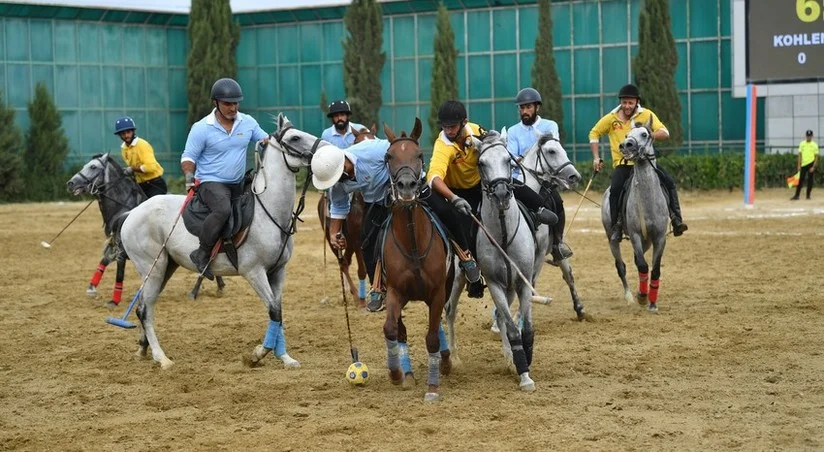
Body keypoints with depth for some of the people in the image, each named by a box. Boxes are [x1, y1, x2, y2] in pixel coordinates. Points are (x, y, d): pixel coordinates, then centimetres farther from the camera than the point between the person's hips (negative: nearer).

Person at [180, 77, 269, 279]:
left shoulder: (248, 123, 3)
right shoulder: (201, 128, -9)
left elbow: (264, 139, 12)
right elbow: (188, 157, -6)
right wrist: (189, 175, -25)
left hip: (238, 184, 7)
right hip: (210, 182, -7)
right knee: (223, 209, -34)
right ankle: (202, 254, -25)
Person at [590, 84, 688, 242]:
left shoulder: (647, 115, 0)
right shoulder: (611, 118, 2)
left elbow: (665, 133, -8)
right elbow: (594, 134, 14)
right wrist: (596, 158, 6)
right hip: (622, 163, -1)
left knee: (669, 181, -17)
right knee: (615, 189, -27)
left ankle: (676, 220, -10)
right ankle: (616, 226, -15)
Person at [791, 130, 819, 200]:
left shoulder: (815, 145, -2)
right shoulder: (802, 144, 6)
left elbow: (816, 157, -4)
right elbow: (800, 155, 8)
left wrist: (813, 167, -12)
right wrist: (799, 165, 1)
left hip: (811, 164, -3)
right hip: (803, 164, 3)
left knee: (810, 180, 1)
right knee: (800, 180, 2)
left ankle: (808, 195, 9)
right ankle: (796, 195, 3)